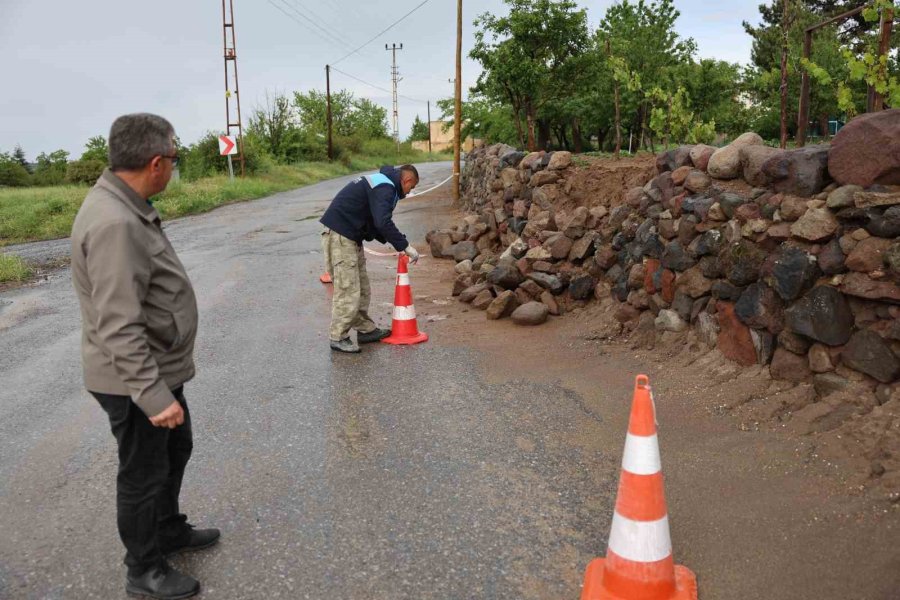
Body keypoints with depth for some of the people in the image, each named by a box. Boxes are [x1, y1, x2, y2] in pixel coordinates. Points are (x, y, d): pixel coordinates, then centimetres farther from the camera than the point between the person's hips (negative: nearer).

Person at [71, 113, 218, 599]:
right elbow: (119, 328, -31)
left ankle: (169, 530, 47)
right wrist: (153, 395, -29)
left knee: (176, 451, 25)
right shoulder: (114, 224, -28)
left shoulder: (126, 207, 4)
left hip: (158, 368, 10)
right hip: (135, 380, -10)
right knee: (144, 474, 9)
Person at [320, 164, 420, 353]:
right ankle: (338, 338, 0)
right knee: (347, 289, -8)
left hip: (351, 236, 11)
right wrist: (405, 246, -20)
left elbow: (375, 222, 22)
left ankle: (366, 330, 24)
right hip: (340, 235, -11)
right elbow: (383, 223, -27)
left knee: (362, 287, 15)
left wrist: (398, 245, 14)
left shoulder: (381, 182, 19)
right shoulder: (385, 187, -14)